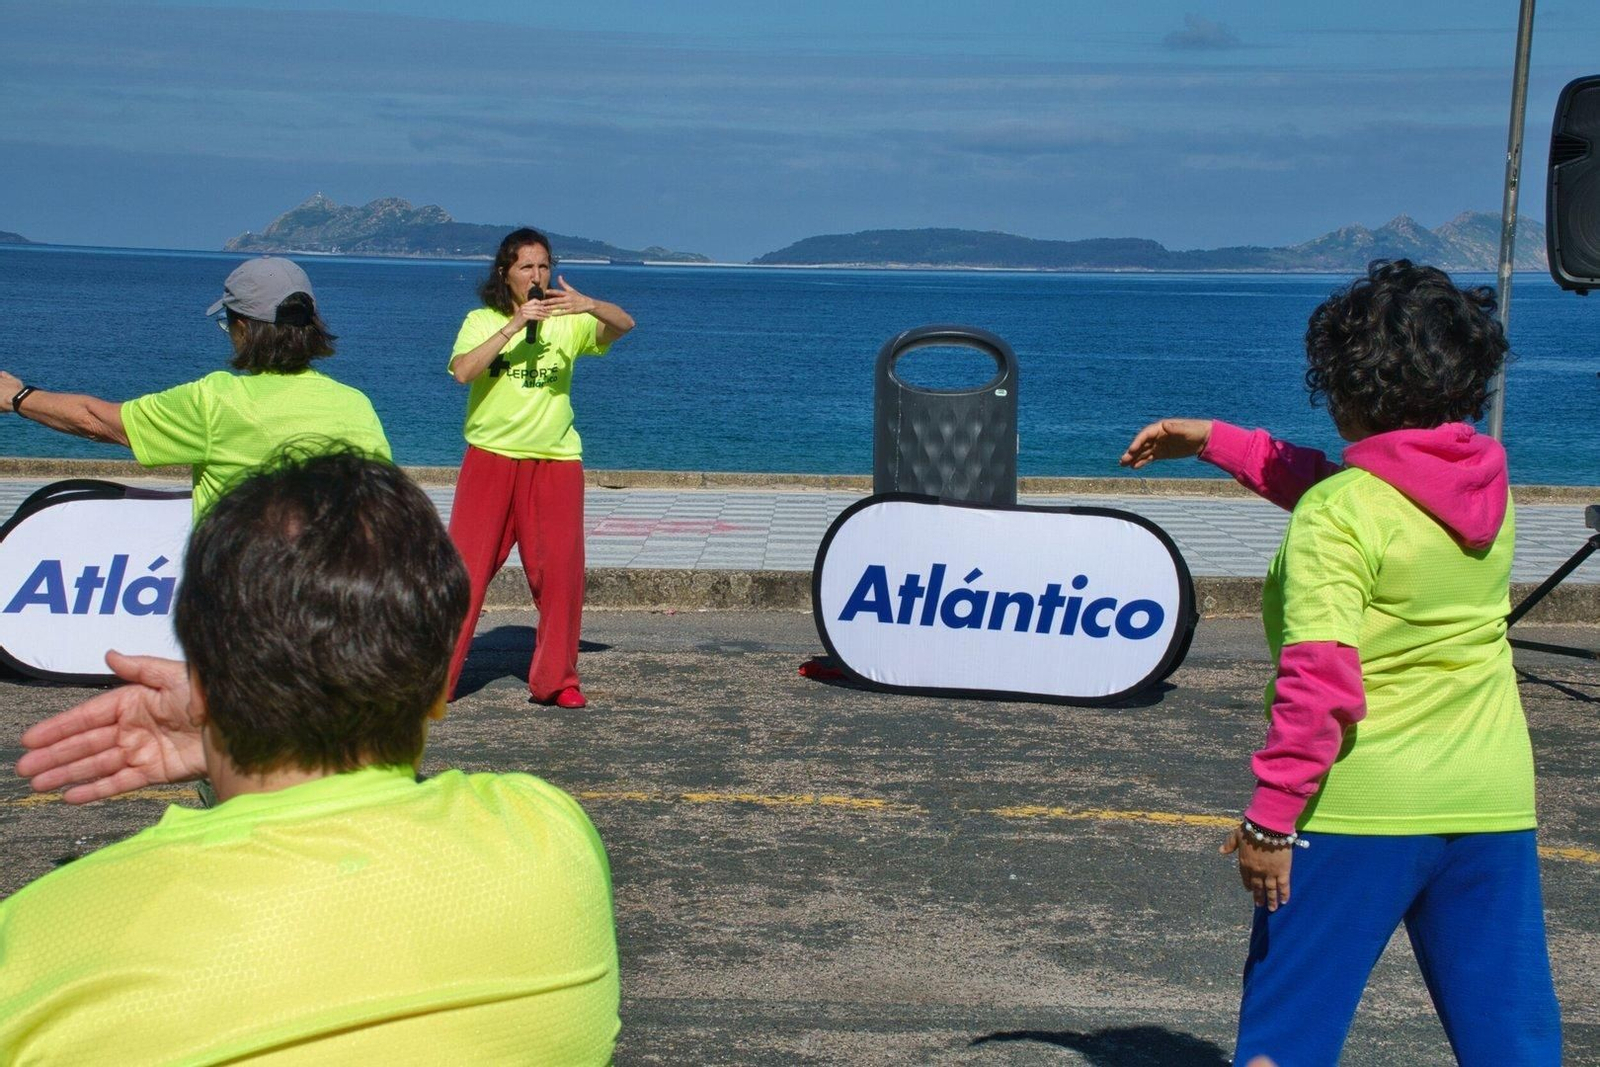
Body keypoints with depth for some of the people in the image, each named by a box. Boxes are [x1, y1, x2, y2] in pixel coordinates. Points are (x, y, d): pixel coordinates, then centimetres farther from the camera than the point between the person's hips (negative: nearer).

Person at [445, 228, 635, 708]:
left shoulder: (568, 321, 8)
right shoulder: (481, 321, 5)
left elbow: (624, 325, -8)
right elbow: (463, 371, -13)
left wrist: (589, 305, -28)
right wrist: (513, 327, -19)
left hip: (555, 460, 1)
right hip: (490, 458, -1)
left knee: (560, 572, -1)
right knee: (465, 566, -3)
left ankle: (556, 679, 11)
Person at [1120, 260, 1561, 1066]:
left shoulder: (1336, 516, -15)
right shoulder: (1488, 487, 6)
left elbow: (1321, 683, -23)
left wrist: (1269, 814, -15)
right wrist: (1212, 441, 25)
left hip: (1358, 811, -6)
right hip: (1493, 807, 6)